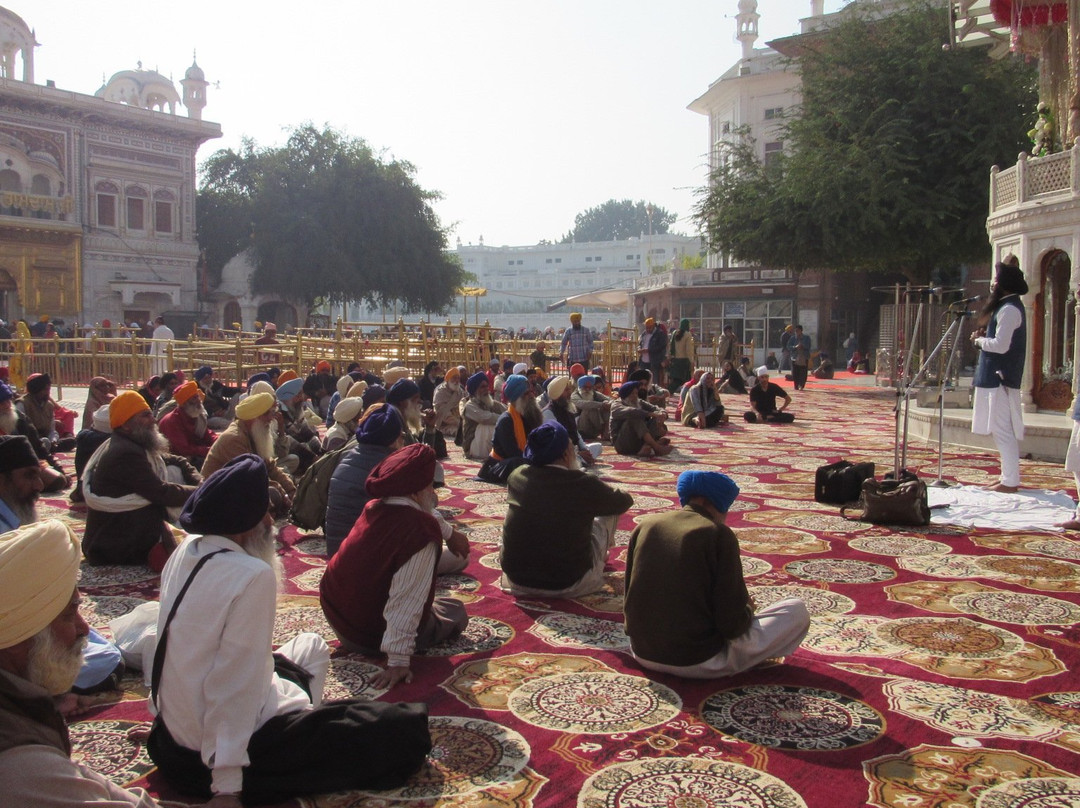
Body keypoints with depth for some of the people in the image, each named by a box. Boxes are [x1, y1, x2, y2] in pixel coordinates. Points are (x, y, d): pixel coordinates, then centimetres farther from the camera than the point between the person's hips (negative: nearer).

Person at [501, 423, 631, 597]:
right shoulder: (583, 484, -18)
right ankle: (602, 555, 41)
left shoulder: (517, 476, -8)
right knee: (608, 512, 14)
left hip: (516, 578, 4)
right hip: (569, 585, -4)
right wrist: (601, 489, 20)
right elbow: (625, 501, 0)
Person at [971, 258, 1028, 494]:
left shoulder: (1009, 309, -15)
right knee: (1002, 430, 13)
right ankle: (1009, 478, 19)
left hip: (1000, 378, -11)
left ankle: (1010, 482, -5)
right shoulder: (1009, 306, 18)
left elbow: (1001, 345, -21)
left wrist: (979, 340, -5)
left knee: (1003, 430, -8)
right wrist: (984, 335, 5)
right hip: (998, 376, 11)